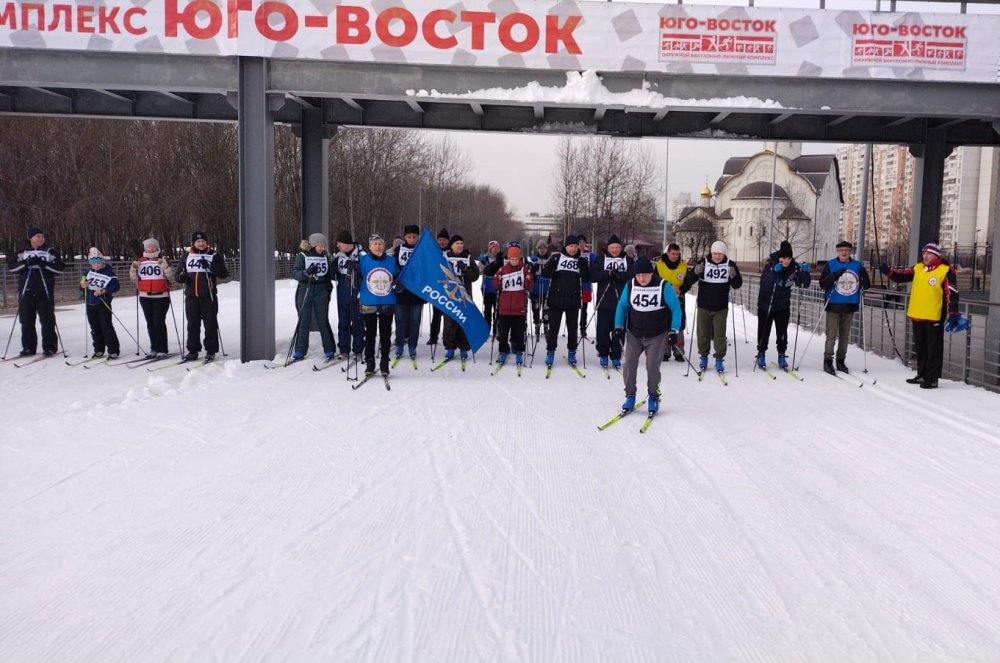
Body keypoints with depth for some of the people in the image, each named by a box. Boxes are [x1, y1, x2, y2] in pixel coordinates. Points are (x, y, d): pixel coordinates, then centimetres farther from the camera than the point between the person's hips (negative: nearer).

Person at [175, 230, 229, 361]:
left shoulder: (214, 256, 1)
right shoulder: (187, 257, 12)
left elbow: (224, 274, -8)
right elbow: (179, 273, 18)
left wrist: (210, 265, -20)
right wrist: (181, 277, -5)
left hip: (208, 296, -3)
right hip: (191, 296, 4)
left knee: (210, 324, 0)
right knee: (192, 324, 8)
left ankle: (211, 351, 7)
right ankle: (193, 350, 16)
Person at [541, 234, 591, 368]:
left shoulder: (581, 261, 6)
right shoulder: (556, 257, 0)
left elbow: (586, 279, 1)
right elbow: (545, 274, -6)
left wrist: (584, 267, -14)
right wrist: (551, 264, -24)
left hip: (573, 300, 2)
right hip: (556, 299, -2)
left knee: (572, 327, 10)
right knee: (553, 327, 2)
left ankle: (572, 352, 21)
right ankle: (550, 352, 12)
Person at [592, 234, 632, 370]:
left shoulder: (628, 261, 10)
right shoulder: (600, 260, 7)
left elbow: (632, 276, -3)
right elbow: (593, 275, -4)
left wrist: (619, 275, -20)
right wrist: (608, 273, -17)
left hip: (621, 301, 1)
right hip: (604, 301, 0)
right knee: (602, 329, 1)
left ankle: (616, 356, 11)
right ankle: (603, 355, 14)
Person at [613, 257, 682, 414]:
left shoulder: (663, 287, -13)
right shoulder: (630, 285, -5)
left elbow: (676, 308, -7)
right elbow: (622, 305, 7)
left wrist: (674, 330, -15)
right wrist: (619, 326, -2)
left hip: (656, 336, -3)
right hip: (633, 335, 3)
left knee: (652, 367, -6)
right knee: (629, 365, -5)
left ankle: (653, 397, 15)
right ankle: (630, 396, 11)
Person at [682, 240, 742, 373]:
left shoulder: (730, 265, -3)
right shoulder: (703, 263, -6)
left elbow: (737, 285, -2)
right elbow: (689, 280, -9)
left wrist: (734, 276, -24)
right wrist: (696, 272, -31)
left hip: (721, 308, 0)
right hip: (703, 307, 0)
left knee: (720, 334, 1)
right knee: (703, 333, 10)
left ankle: (720, 359, 11)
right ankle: (703, 356, 26)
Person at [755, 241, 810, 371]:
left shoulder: (794, 268, -9)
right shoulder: (770, 266, -16)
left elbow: (804, 284, -9)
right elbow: (764, 282, -27)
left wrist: (805, 272, -27)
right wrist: (775, 271, -40)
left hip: (783, 306, 2)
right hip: (765, 305, -2)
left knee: (782, 333, 6)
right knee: (764, 332, 5)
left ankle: (781, 355, 19)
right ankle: (761, 355, 20)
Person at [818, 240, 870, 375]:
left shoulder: (858, 265, 7)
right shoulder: (830, 265, 0)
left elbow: (866, 286, 5)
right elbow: (822, 284, -9)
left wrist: (864, 277, -16)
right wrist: (834, 276, -25)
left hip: (850, 306, 3)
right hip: (834, 305, -3)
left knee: (845, 336, 10)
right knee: (832, 335, -4)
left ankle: (841, 361, 20)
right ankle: (828, 361, 4)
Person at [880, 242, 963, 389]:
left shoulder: (945, 271, -9)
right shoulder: (918, 268, 10)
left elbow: (952, 294, -13)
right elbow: (902, 275, 15)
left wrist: (953, 314, -19)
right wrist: (889, 272, -4)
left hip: (934, 318, -7)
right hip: (917, 316, 7)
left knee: (933, 349, 1)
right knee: (920, 348, 16)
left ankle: (932, 379, 6)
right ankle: (922, 375, 27)